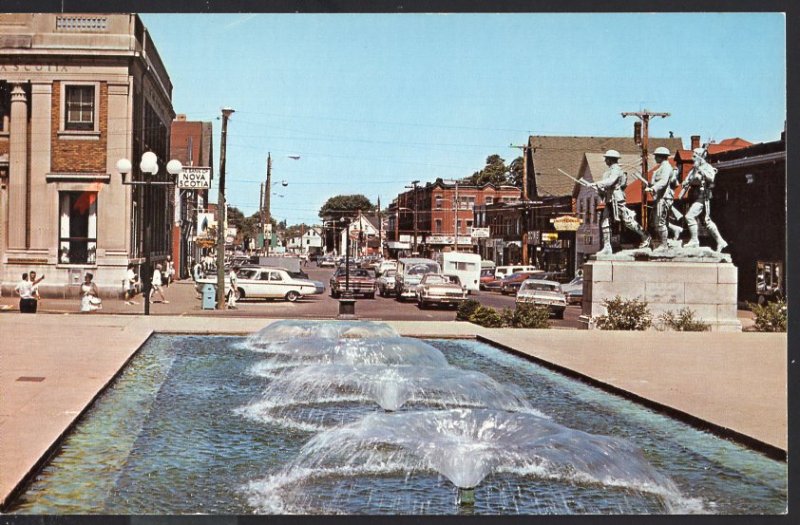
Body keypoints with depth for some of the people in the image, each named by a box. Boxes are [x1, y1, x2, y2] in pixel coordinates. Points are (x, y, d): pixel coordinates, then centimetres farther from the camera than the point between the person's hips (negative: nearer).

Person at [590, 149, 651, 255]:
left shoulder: (616, 170, -12)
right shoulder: (610, 170, 18)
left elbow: (609, 182, -26)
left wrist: (595, 184, -28)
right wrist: (598, 189, 5)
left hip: (617, 200, -10)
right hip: (609, 200, 10)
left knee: (628, 221, -4)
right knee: (604, 222, 2)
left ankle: (645, 237, 11)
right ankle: (607, 248, 1)